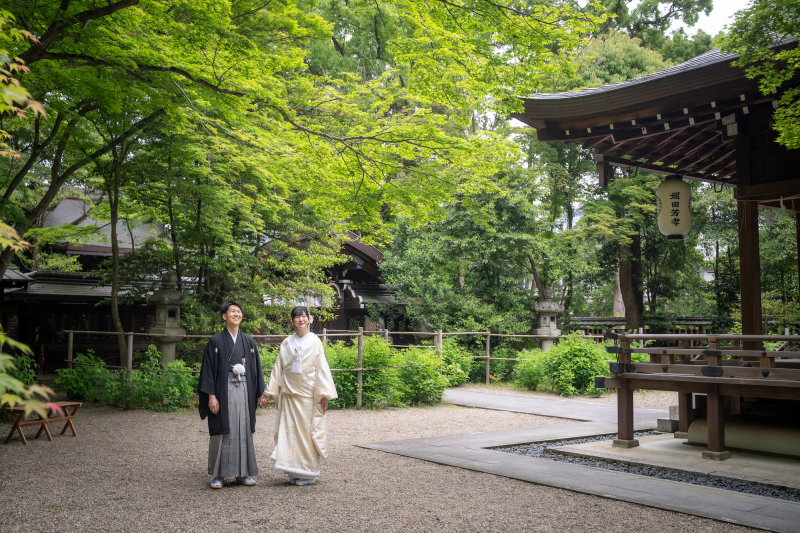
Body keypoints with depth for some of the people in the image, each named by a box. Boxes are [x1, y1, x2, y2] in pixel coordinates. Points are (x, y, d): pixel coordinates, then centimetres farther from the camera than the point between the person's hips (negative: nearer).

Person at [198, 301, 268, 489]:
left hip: (244, 391, 3)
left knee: (243, 430, 6)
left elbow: (256, 368, 13)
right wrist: (211, 396, -10)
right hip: (224, 391, -3)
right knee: (222, 433, -1)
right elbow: (208, 369, -3)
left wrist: (260, 393, 8)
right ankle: (218, 475, 9)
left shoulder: (248, 341, 11)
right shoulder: (216, 341, 1)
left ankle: (243, 473, 15)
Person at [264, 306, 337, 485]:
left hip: (309, 395, -3)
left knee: (308, 431, 0)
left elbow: (322, 368, -3)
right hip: (290, 394, 3)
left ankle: (309, 473, 10)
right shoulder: (286, 343, 8)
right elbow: (279, 368, 11)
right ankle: (295, 472, 14)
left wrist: (324, 394, -8)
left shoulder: (315, 342, 0)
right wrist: (271, 391, 7)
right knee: (290, 431, 3)